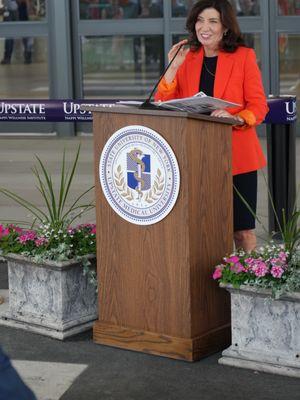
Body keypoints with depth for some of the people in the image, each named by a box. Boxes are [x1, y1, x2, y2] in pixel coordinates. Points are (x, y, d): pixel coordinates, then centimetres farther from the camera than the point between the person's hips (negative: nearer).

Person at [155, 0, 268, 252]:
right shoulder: (187, 58, 9)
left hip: (236, 155, -3)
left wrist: (234, 118, -24)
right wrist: (173, 67, -8)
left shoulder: (244, 56, -2)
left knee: (242, 229, -2)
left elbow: (258, 107, -5)